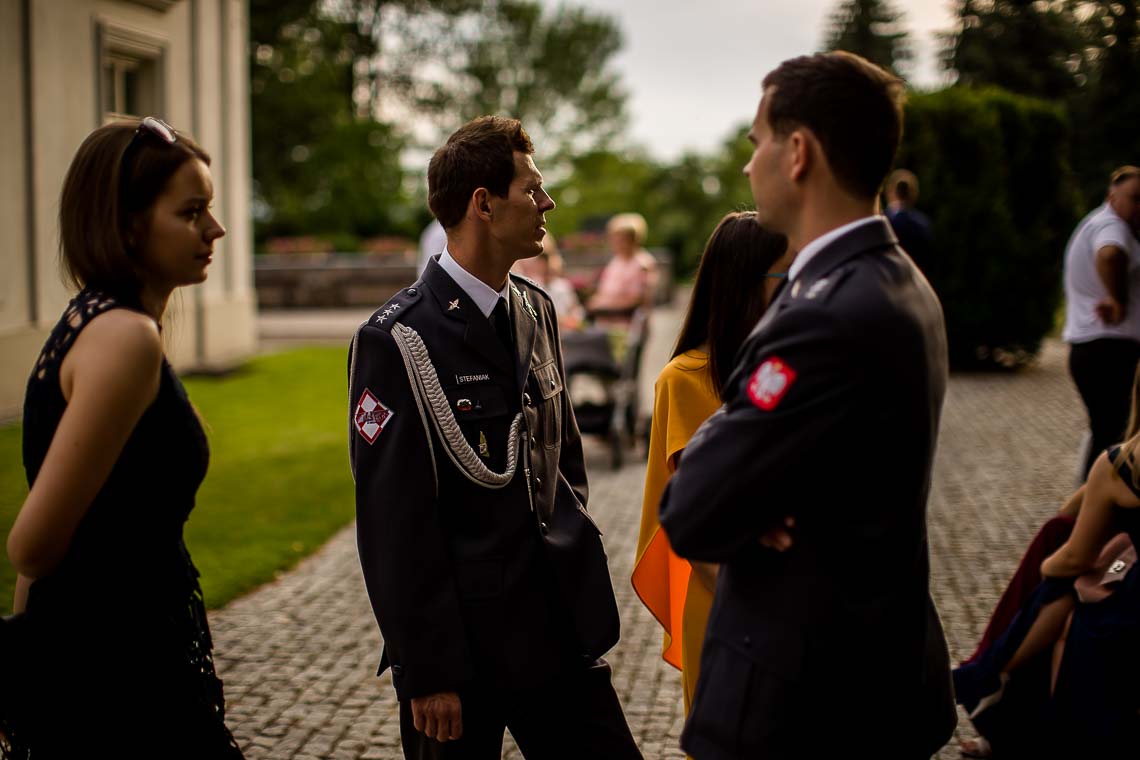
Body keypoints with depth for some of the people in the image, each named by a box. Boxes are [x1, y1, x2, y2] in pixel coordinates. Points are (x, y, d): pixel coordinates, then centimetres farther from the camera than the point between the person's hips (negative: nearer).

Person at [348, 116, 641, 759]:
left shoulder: (538, 311, 10)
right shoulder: (397, 341, -13)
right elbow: (394, 525, -14)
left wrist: (579, 569, 14)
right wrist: (427, 672, -14)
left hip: (563, 630, 6)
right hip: (464, 646, -6)